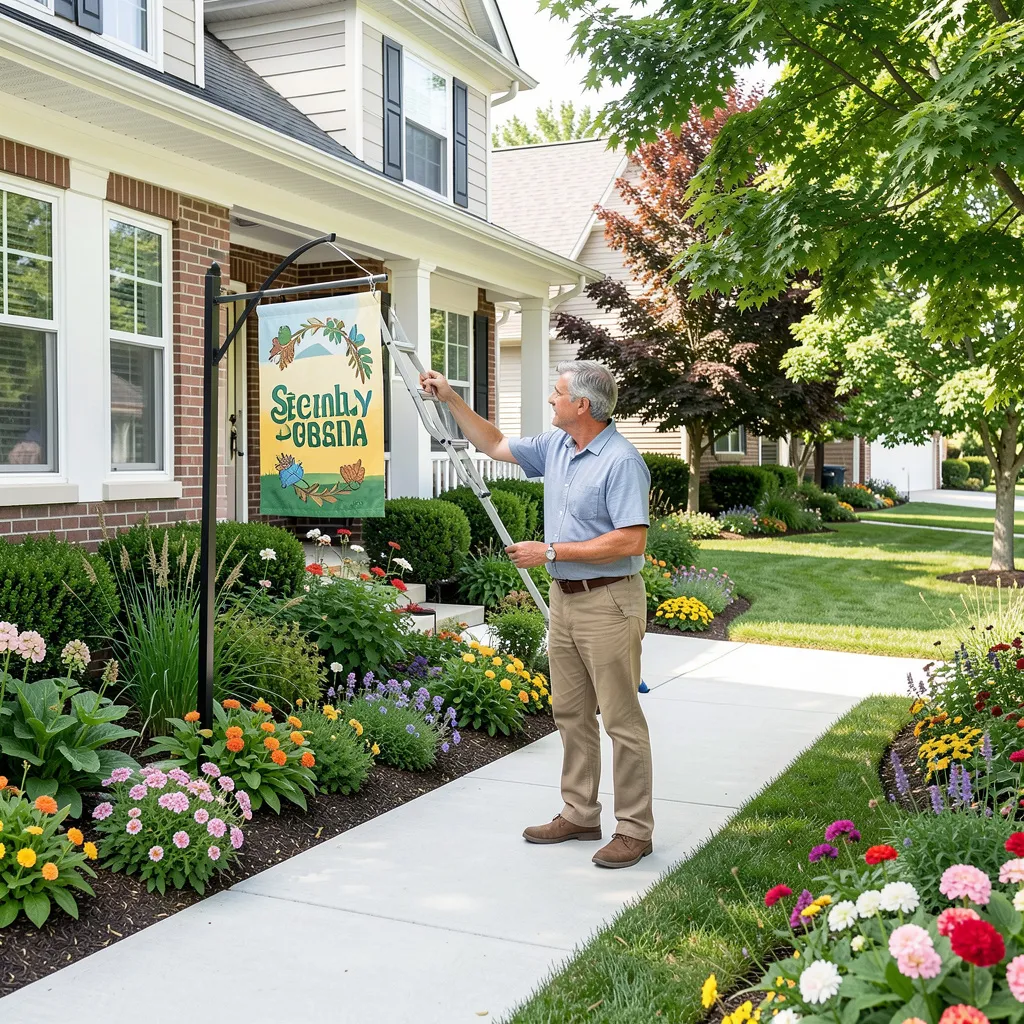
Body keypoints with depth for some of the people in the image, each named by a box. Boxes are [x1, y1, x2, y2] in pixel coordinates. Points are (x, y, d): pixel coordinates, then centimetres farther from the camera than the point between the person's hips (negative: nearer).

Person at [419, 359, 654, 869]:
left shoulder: (621, 462, -18)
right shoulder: (555, 446, 9)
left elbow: (631, 541, -24)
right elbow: (495, 445, 24)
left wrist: (552, 551, -20)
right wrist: (452, 400, 16)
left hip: (608, 602, -9)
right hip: (564, 598, 9)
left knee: (621, 718, -2)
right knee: (571, 713, 15)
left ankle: (635, 829, 7)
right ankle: (579, 814, 26)